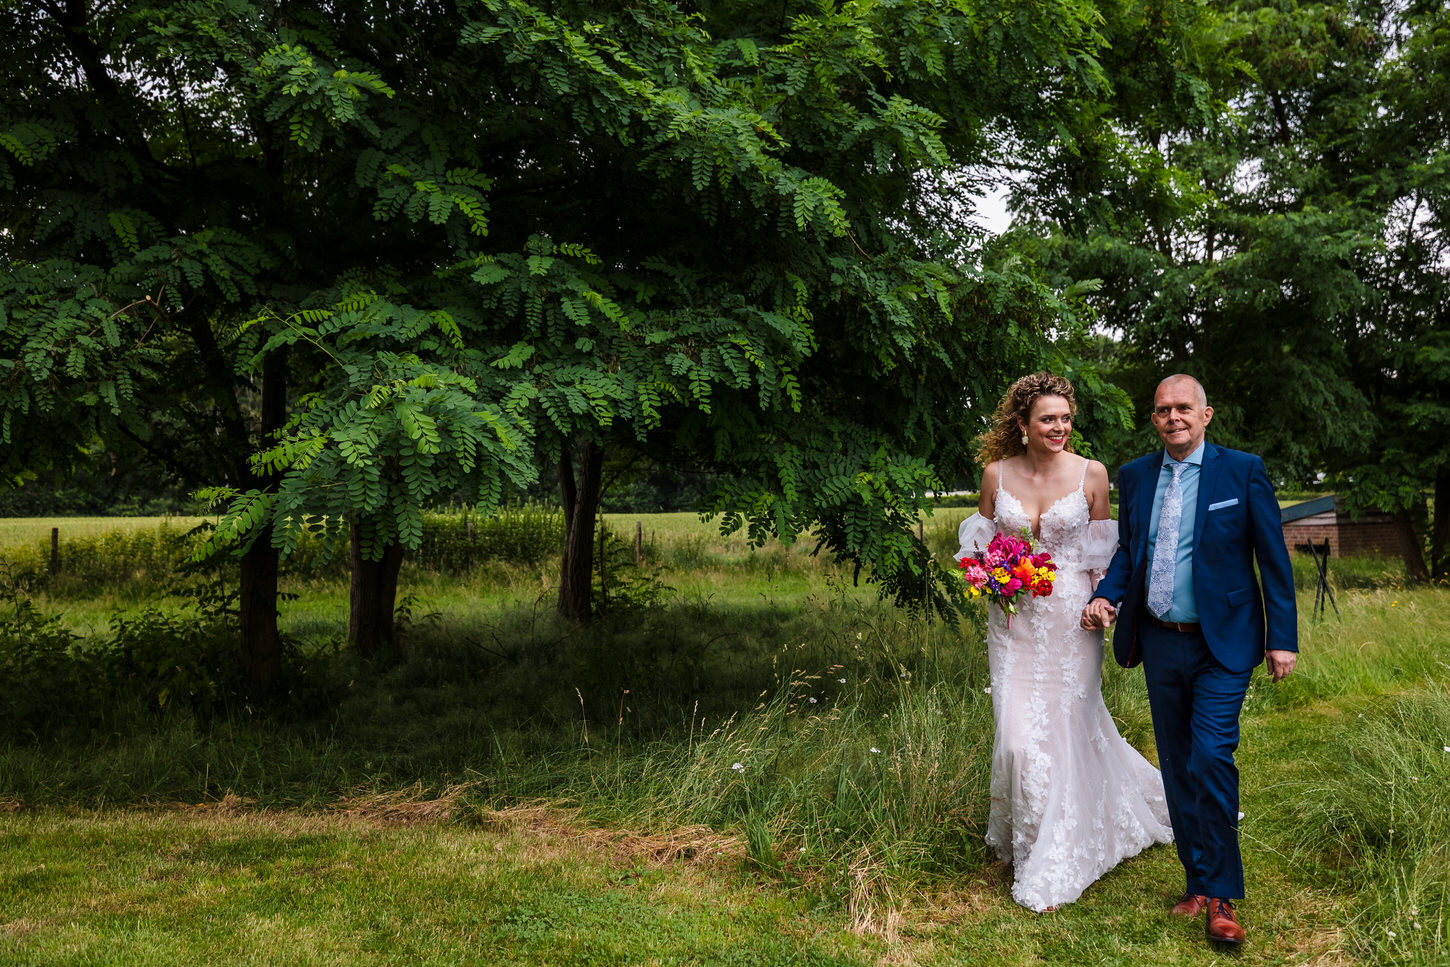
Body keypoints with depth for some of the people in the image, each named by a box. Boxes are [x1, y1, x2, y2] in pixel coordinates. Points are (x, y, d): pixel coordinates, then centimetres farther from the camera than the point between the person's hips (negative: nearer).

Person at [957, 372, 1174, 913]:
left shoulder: (1091, 474, -3)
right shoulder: (996, 473, 1)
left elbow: (1102, 551, 6)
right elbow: (981, 538, 14)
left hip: (1070, 618, -1)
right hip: (1014, 618, 1)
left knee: (1067, 728, 2)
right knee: (1019, 733, 0)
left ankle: (1054, 867, 16)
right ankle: (1028, 842, 26)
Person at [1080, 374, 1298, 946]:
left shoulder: (1242, 471, -4)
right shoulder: (1135, 476, 8)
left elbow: (1273, 559, -3)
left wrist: (1283, 638, -7)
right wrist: (1105, 596, -4)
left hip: (1222, 646, -5)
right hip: (1160, 643, 5)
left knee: (1211, 760, -13)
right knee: (1177, 768, 11)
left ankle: (1221, 898, 0)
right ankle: (1197, 883, 25)